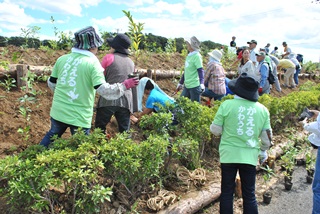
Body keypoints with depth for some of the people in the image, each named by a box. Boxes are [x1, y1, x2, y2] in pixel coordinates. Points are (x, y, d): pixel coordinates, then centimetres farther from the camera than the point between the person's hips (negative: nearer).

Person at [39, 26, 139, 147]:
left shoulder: (62, 59, 3)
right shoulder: (93, 63, -13)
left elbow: (51, 83, 11)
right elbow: (103, 90, -20)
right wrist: (125, 85, -9)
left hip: (58, 112, 5)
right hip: (79, 117, -5)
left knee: (52, 136, 30)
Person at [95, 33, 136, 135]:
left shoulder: (109, 57, -2)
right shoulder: (131, 62, 14)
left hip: (109, 99, -4)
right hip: (126, 101, 5)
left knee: (99, 129, 10)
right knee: (125, 132, 9)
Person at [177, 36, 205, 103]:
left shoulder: (197, 56, -11)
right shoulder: (189, 55, 13)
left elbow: (200, 70, -17)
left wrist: (201, 83, -29)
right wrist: (180, 83, 25)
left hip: (194, 86, -9)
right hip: (187, 85, 9)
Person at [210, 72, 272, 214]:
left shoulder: (227, 105, -11)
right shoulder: (263, 109, -1)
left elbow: (216, 131, -6)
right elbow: (267, 136, 5)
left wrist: (212, 126, 16)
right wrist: (264, 151, 22)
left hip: (229, 155, -2)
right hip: (250, 156, 2)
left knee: (227, 193, 12)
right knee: (249, 195, 14)